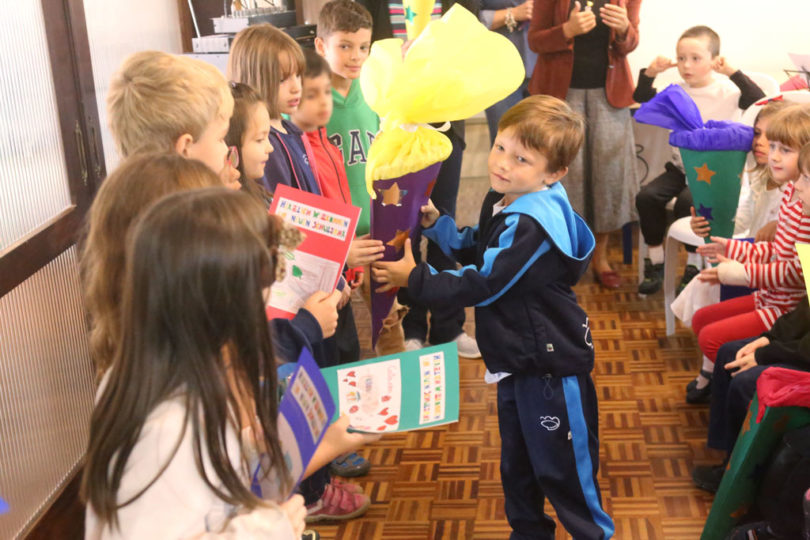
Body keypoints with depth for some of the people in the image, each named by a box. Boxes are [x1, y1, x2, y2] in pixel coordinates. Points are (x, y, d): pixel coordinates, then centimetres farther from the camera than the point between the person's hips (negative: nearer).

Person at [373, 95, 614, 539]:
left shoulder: (533, 225, -28)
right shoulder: (502, 202, 3)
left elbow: (482, 284, -26)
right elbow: (475, 250, 18)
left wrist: (414, 279, -17)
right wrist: (435, 223, 3)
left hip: (551, 366, -10)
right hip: (517, 358, 10)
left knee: (562, 467, 7)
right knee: (517, 461, 23)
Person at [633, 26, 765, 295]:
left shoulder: (727, 90, -7)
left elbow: (758, 100, -23)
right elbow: (642, 97, 7)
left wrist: (733, 72, -29)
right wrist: (650, 73, -11)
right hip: (680, 167, 5)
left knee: (688, 201, -30)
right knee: (646, 197, -17)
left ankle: (694, 266, -8)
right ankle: (655, 263, 1)